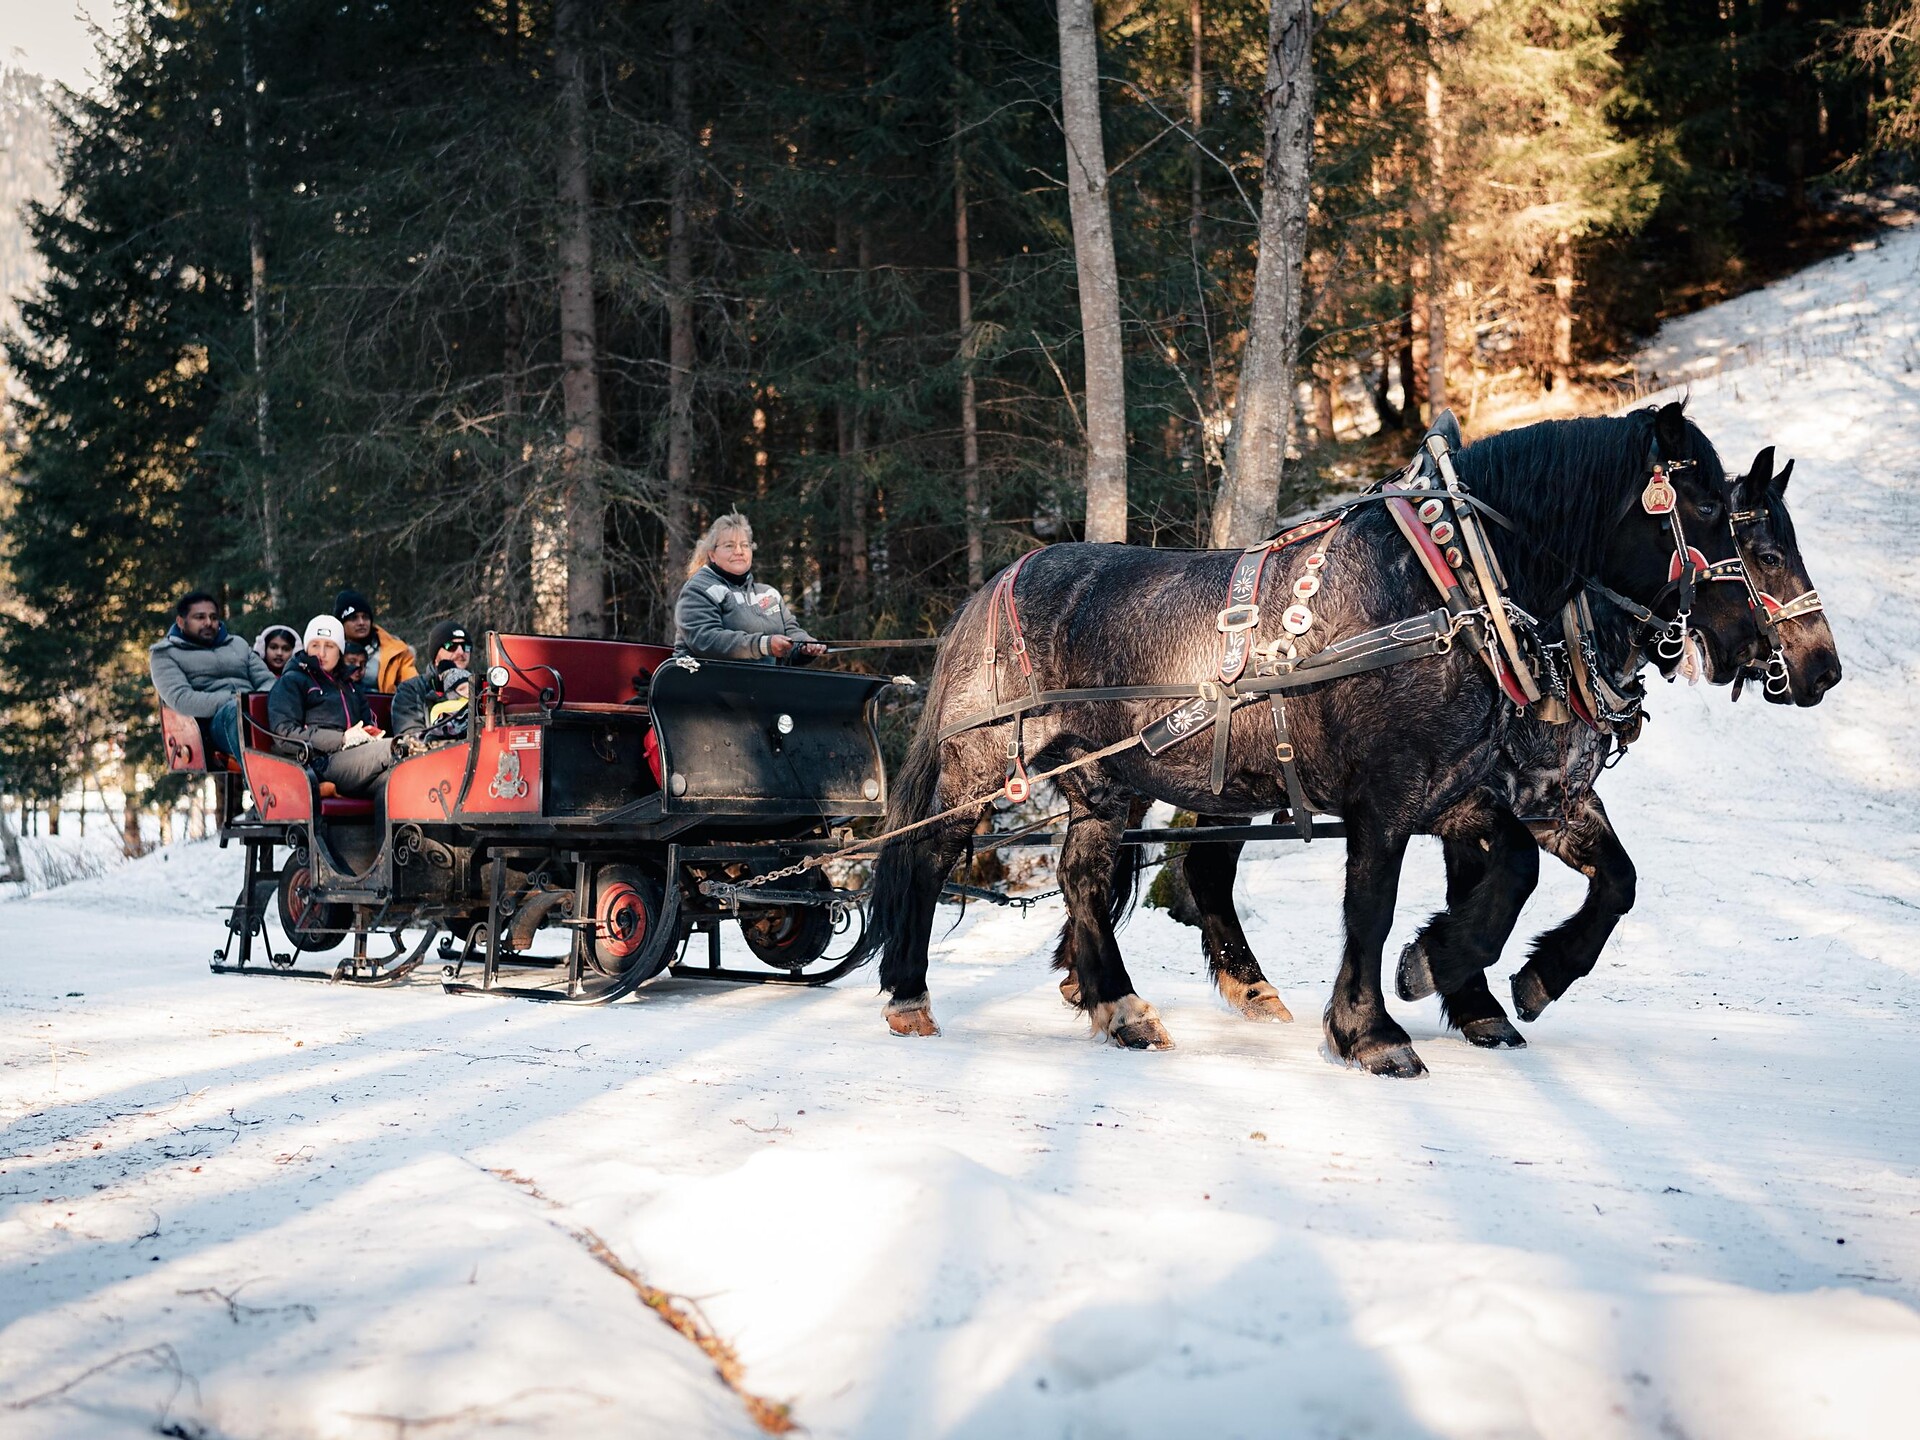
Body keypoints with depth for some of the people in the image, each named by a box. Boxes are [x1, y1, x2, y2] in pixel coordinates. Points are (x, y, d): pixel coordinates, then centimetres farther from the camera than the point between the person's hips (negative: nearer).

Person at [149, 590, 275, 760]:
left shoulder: (238, 644, 31)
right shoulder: (165, 653, 16)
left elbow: (268, 681, 20)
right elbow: (181, 699, -2)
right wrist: (234, 699, -13)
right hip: (213, 721, -4)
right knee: (238, 710, -39)